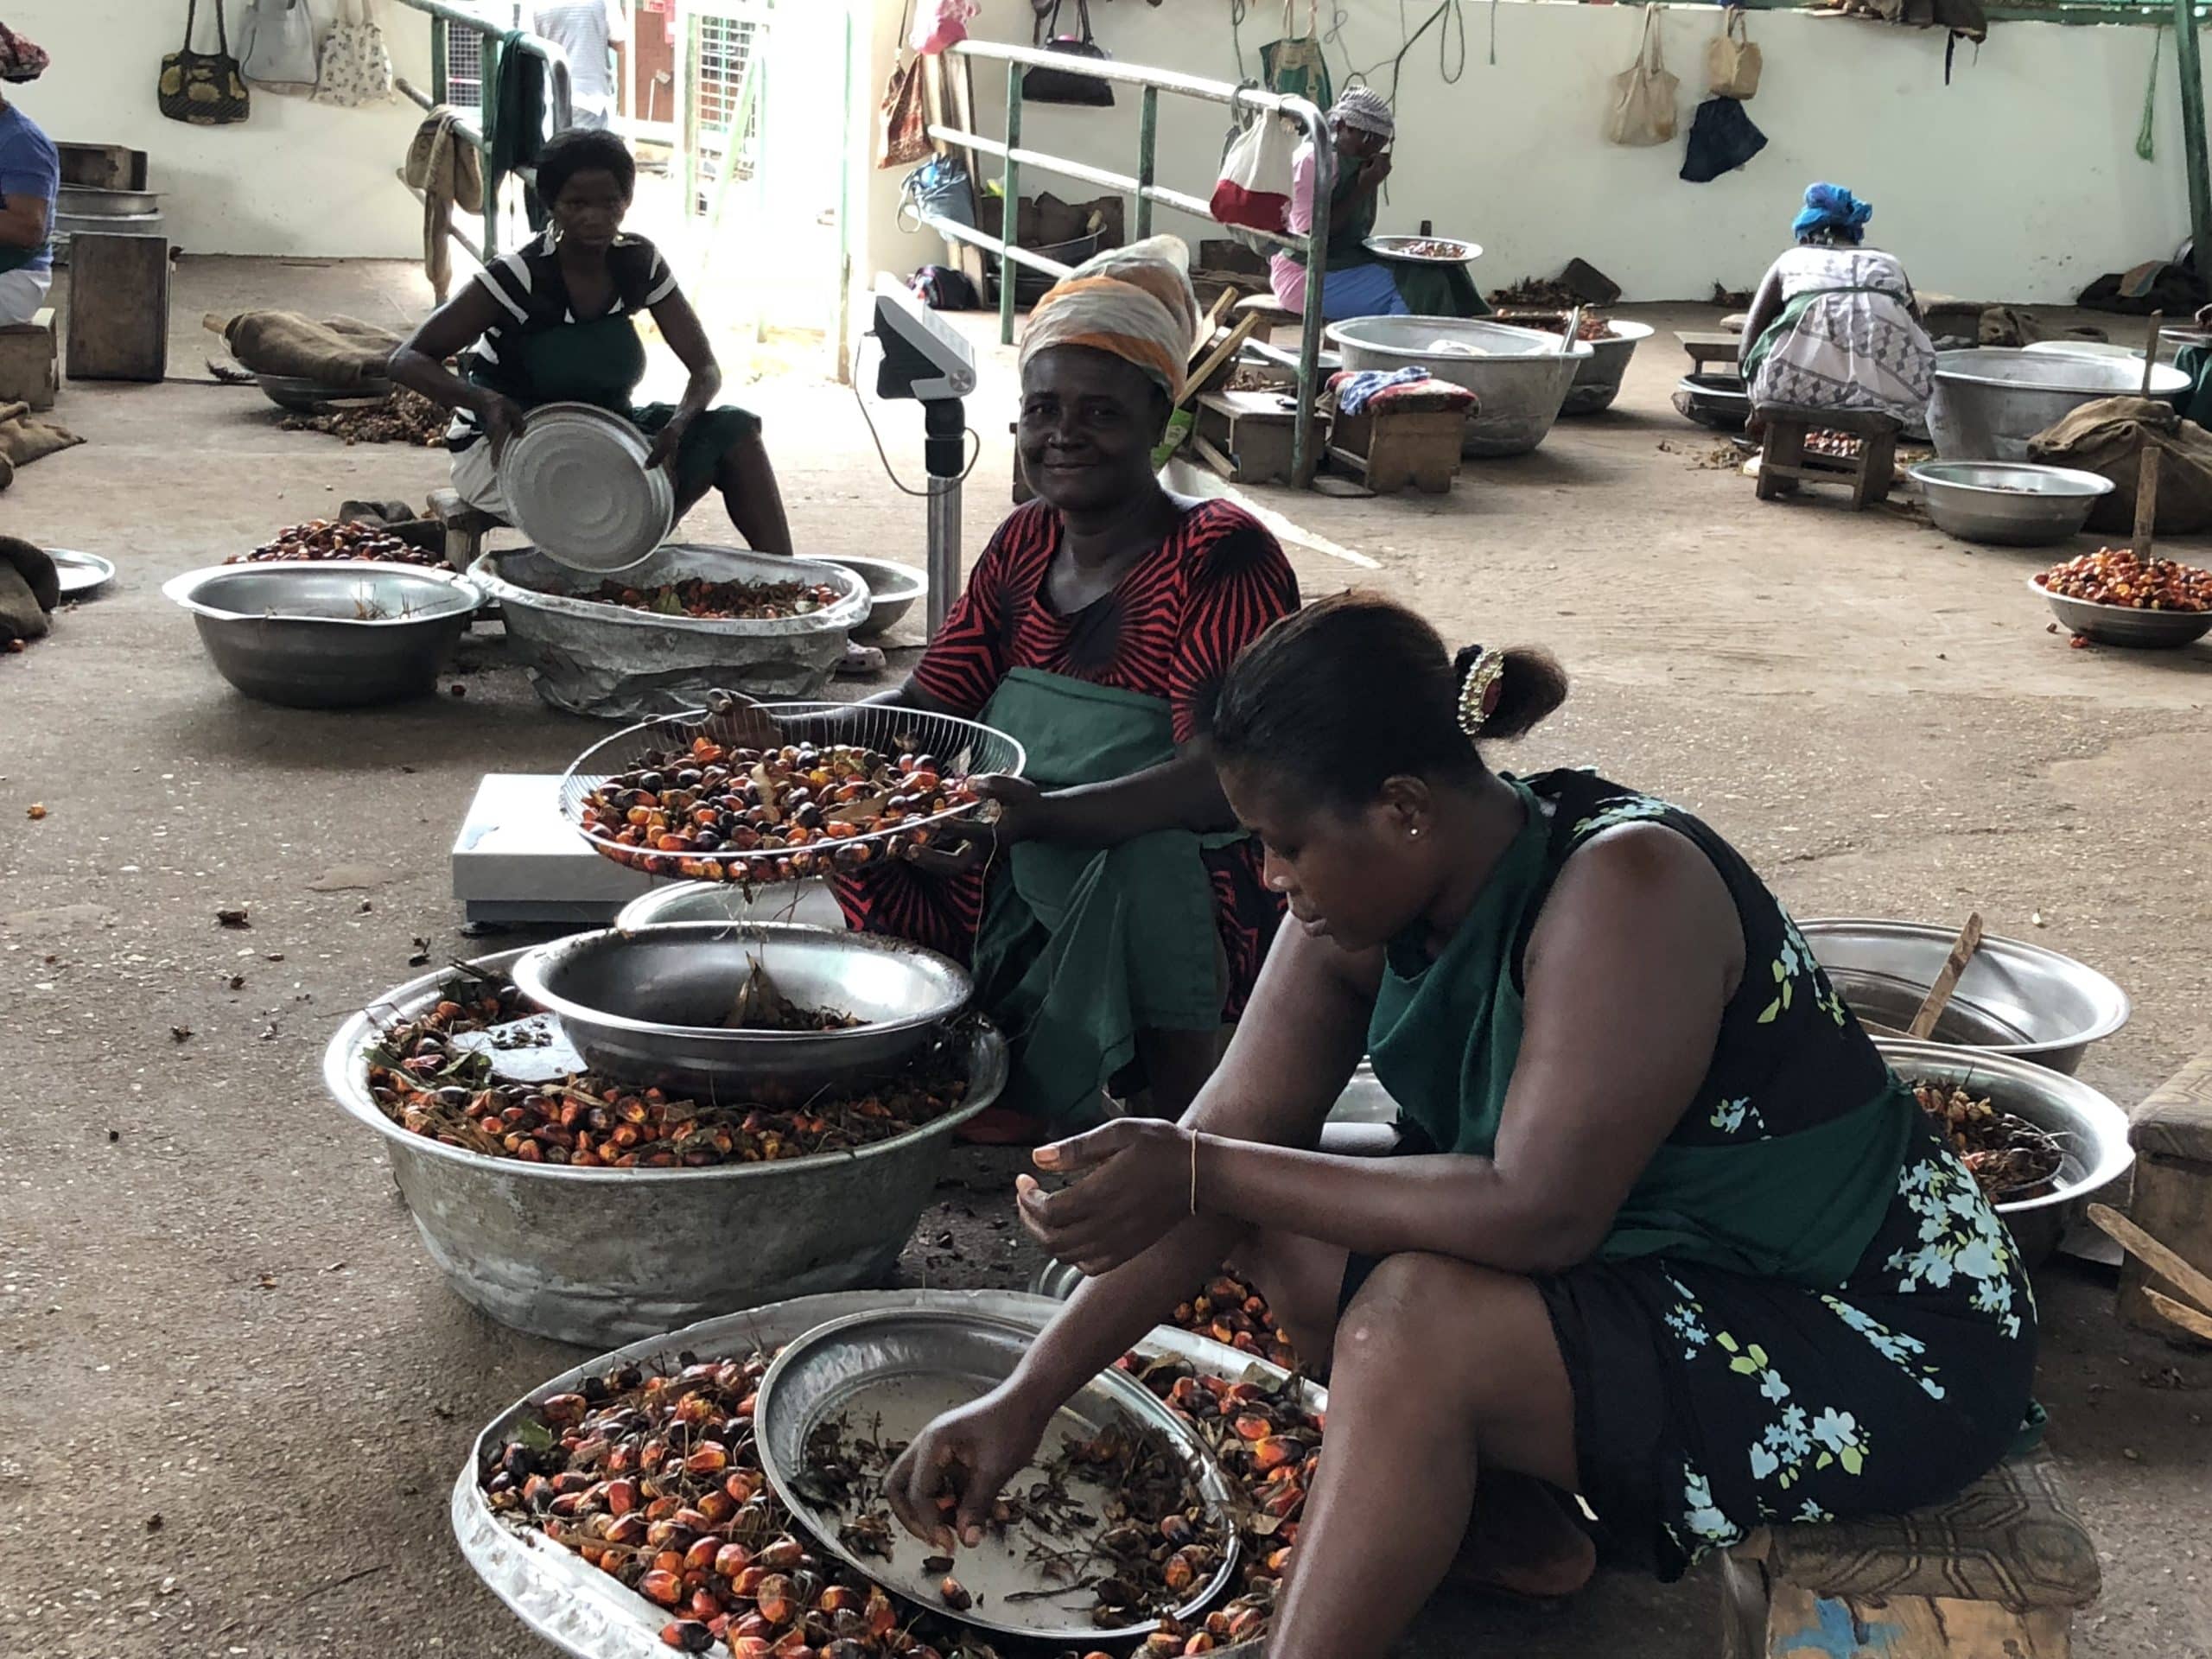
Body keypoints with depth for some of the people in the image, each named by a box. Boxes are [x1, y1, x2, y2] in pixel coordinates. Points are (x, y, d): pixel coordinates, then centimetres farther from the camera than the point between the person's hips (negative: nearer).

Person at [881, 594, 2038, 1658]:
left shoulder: (1624, 887, -29)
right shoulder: (1367, 894, -6)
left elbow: (1539, 1211, -33)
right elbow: (1231, 1136, -5)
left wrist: (1200, 1176, -30)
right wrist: (1029, 1397, -9)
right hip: (1651, 1264, 8)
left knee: (1418, 1322, -30)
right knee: (1273, 1208, 0)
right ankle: (1504, 1515, -2)